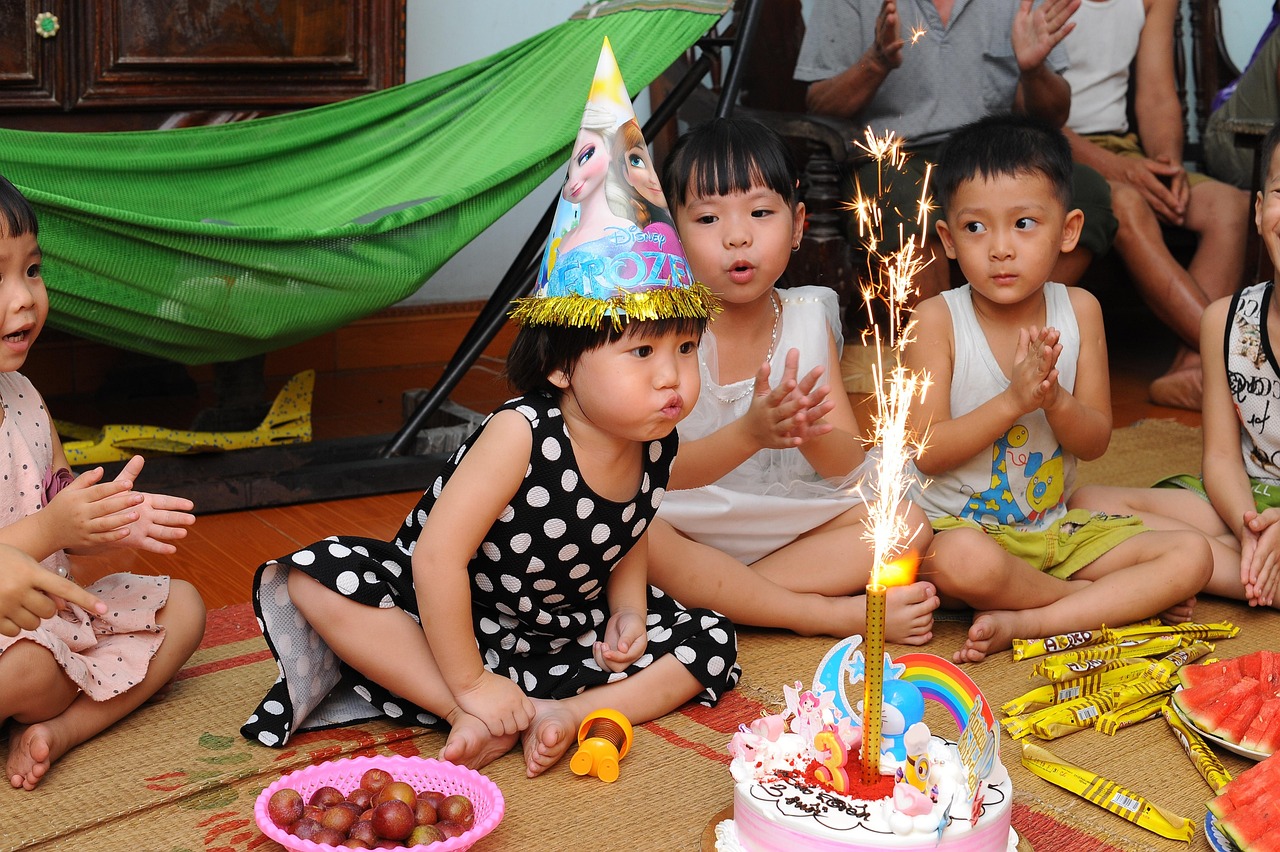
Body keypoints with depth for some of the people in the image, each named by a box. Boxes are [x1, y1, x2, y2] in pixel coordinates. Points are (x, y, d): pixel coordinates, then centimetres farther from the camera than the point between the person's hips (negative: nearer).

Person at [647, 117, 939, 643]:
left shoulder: (808, 318, 0)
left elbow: (845, 462, -6)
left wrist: (809, 431, -30)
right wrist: (750, 433, -37)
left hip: (786, 526, 4)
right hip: (689, 527, -4)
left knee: (906, 525, -13)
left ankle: (714, 599, -20)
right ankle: (838, 614, -22)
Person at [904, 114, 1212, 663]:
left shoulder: (1079, 311, 0)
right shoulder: (937, 319, -10)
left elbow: (1096, 441, 0)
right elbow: (927, 452, -14)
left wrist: (1055, 399, -22)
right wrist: (1014, 400, -25)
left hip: (1056, 528, 5)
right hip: (960, 526, -4)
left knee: (1192, 555, -11)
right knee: (964, 561, -40)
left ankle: (1022, 623, -19)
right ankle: (1114, 599, -11)